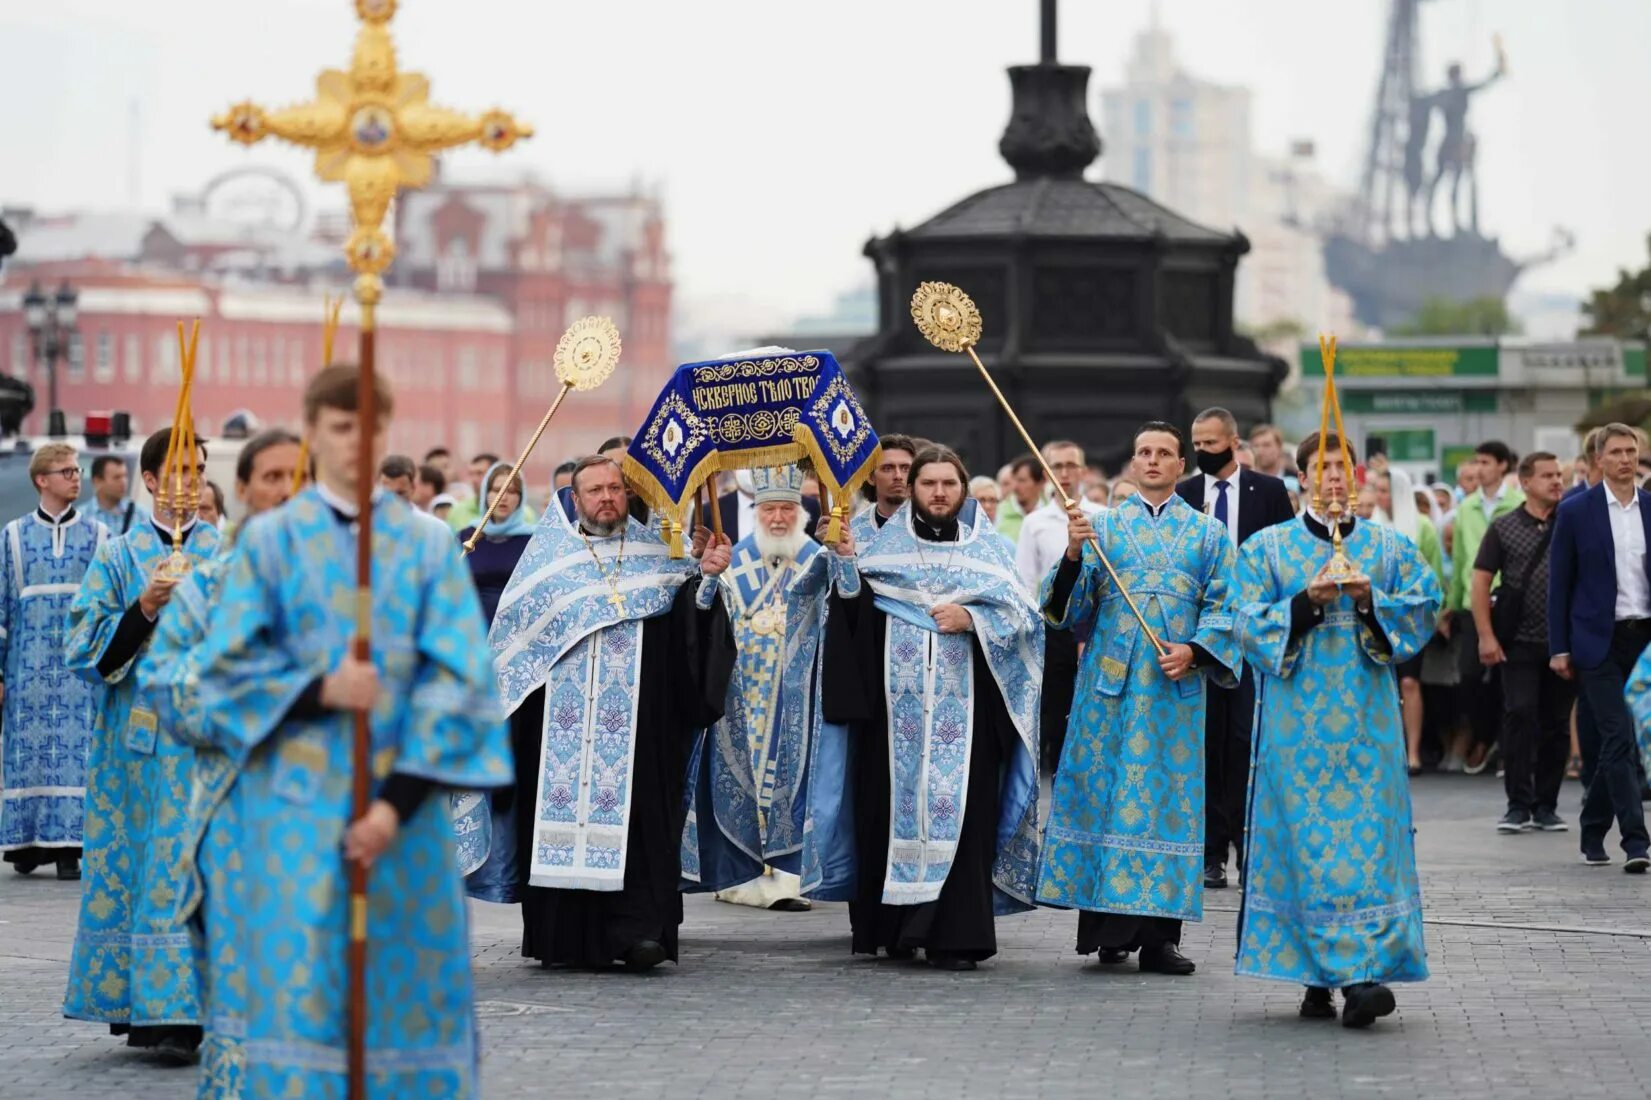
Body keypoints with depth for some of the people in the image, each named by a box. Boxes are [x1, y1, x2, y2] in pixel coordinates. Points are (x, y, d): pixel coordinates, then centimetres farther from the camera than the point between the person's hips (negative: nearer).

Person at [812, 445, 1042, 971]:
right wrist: (843, 562, -14)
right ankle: (893, 925, 9)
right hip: (895, 707, 1)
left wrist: (972, 619, -12)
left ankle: (954, 934, -8)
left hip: (965, 709, -1)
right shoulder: (884, 548, 13)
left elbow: (1021, 615, 2)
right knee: (892, 806, -1)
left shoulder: (989, 550, 12)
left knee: (959, 812, -7)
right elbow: (851, 616, 1)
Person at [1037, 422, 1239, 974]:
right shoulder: (1103, 527, 10)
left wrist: (1193, 650, -9)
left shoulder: (1208, 532, 11)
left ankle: (1156, 933, -1)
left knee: (1167, 796, -2)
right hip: (1110, 679, 0)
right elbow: (1071, 604, 3)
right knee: (1104, 793, -3)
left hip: (1176, 683, 0)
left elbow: (1223, 607, 8)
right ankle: (1107, 924, 2)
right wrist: (1074, 553, -15)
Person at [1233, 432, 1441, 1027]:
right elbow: (1250, 622, 1)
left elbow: (1424, 607, 5)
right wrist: (1307, 601, -14)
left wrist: (1371, 599, -12)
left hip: (1366, 717, 1)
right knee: (1305, 837, -4)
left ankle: (1362, 972, -12)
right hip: (1298, 718, -1)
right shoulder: (1268, 548, 8)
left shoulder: (1389, 547, 11)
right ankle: (1318, 975, 2)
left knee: (1368, 836, -8)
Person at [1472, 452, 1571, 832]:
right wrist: (1486, 636, -5)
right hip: (1520, 641, -2)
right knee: (1519, 716, -7)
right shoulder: (1504, 529, 3)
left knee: (1557, 723, 5)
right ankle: (1519, 805, -1)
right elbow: (1481, 581, 3)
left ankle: (1546, 805, 14)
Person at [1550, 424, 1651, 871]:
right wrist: (1559, 648, -3)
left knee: (1615, 740, 8)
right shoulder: (1575, 512, 0)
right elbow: (1560, 583, 2)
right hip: (1600, 642, -3)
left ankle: (1593, 833, 22)